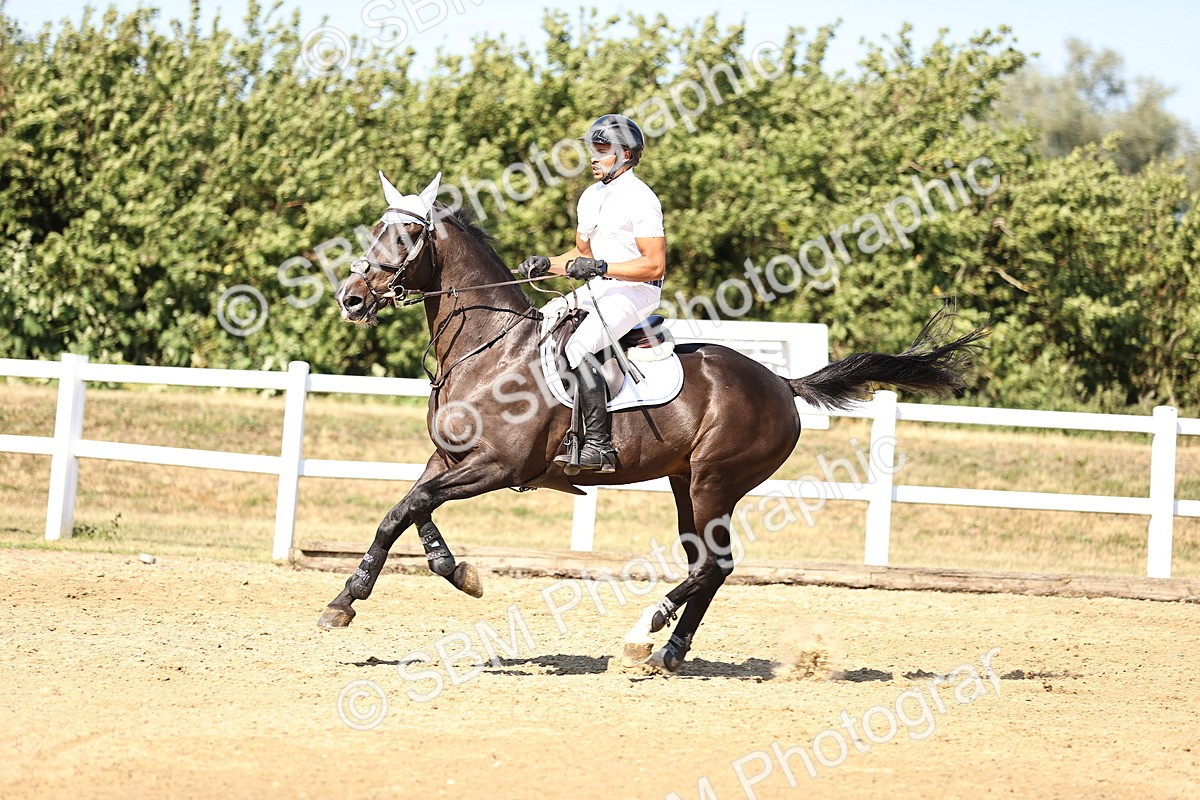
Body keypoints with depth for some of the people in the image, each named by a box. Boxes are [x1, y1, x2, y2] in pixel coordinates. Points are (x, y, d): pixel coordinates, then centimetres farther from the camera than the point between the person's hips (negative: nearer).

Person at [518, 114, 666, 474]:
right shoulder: (591, 197, 15)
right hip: (599, 290, 10)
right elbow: (582, 254, 24)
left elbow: (654, 266, -18)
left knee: (577, 347, -29)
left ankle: (599, 446, -31)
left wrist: (601, 268, -27)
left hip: (634, 292, -10)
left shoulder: (640, 199, -13)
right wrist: (546, 264, 4)